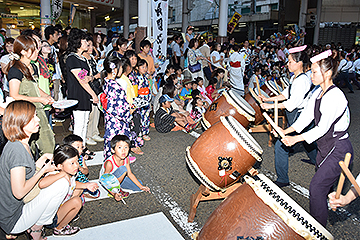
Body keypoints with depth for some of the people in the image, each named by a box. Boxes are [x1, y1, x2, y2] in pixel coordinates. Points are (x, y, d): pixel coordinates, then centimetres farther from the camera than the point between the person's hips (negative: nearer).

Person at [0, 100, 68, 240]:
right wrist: (43, 170, -15)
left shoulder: (20, 144, 4)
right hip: (12, 221, -9)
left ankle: (32, 226, 14)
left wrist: (38, 164, 1)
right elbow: (19, 192, -27)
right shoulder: (17, 149, -27)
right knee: (62, 184, -14)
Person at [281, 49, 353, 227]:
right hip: (325, 147, 9)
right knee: (322, 185, 18)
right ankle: (317, 220, 36)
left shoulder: (335, 96, -23)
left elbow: (323, 128, -25)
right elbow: (306, 116, 3)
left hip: (339, 150, -9)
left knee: (316, 186, -8)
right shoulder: (318, 93, 5)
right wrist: (286, 131, -8)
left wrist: (297, 138, -26)